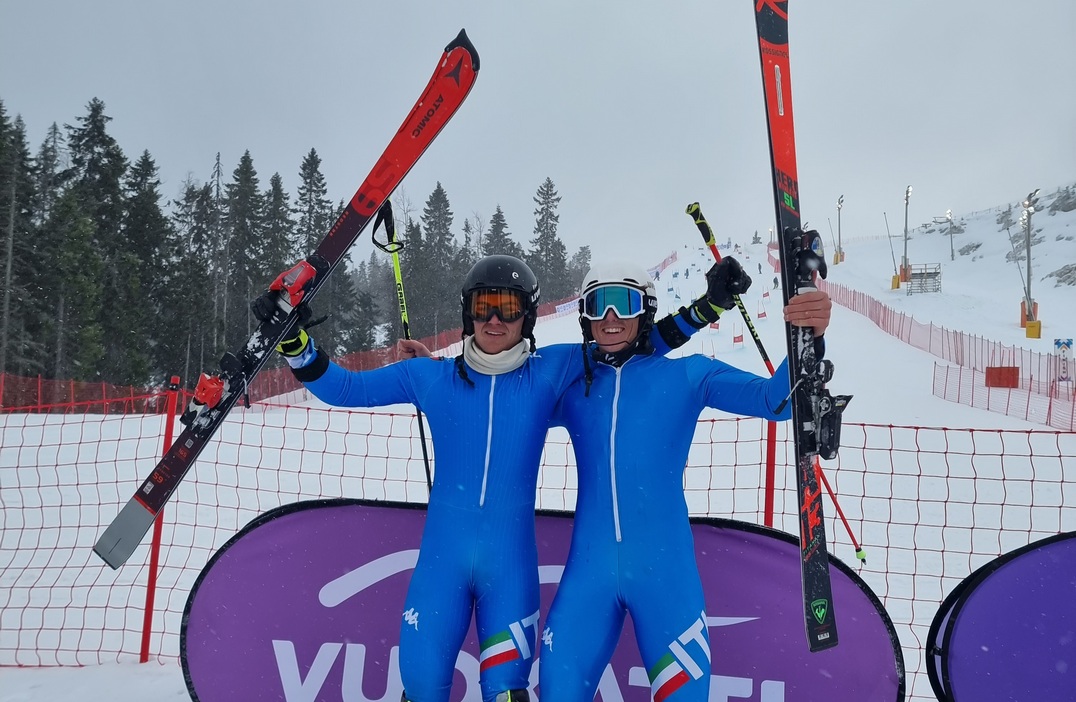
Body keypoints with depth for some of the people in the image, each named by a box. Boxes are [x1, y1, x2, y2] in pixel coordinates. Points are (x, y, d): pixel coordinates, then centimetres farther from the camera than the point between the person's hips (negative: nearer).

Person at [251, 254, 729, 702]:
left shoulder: (551, 371, 1)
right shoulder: (430, 376, 3)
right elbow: (342, 388, 9)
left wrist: (705, 306, -2)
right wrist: (291, 336, -1)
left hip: (511, 560, 0)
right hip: (442, 556, 1)